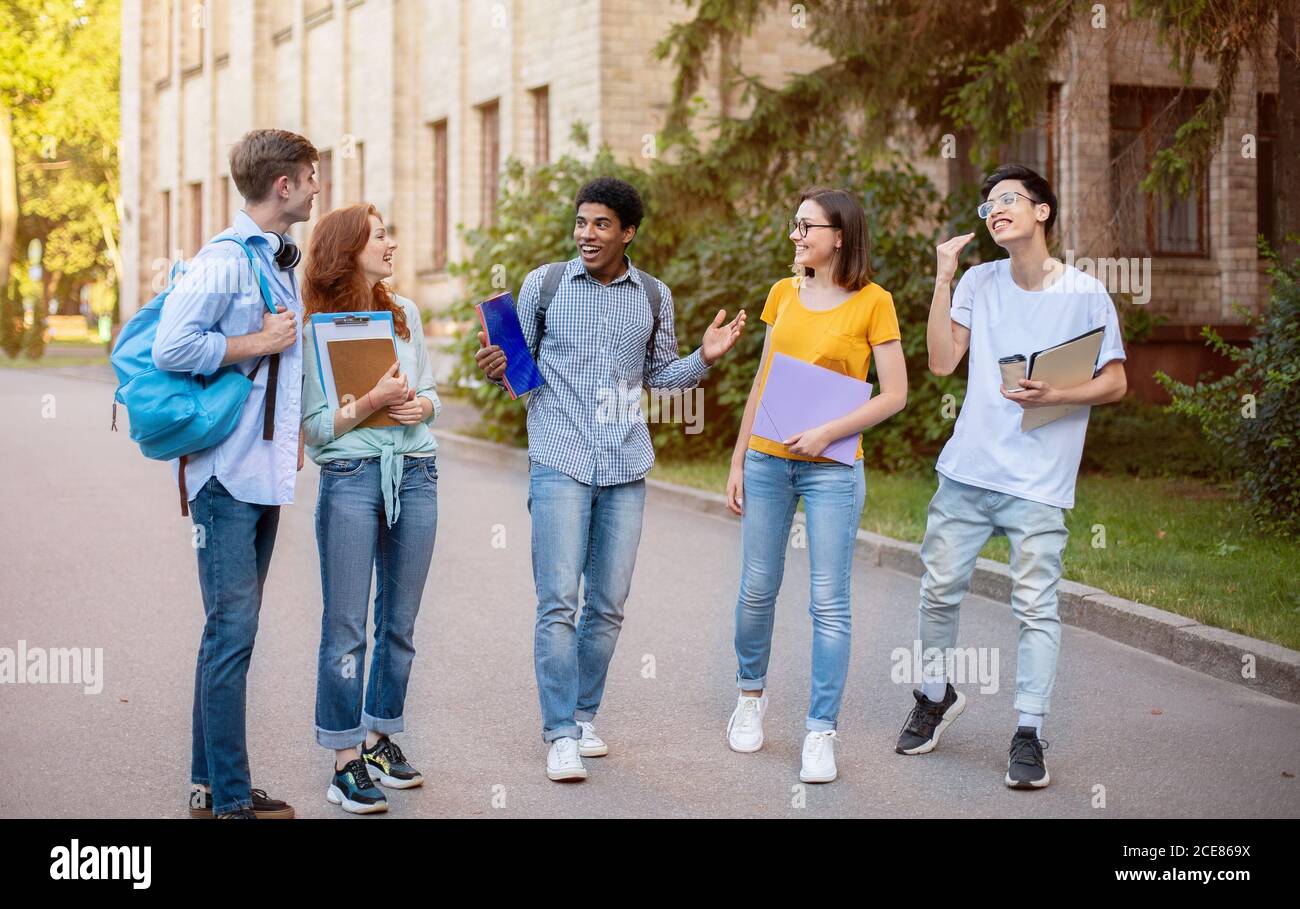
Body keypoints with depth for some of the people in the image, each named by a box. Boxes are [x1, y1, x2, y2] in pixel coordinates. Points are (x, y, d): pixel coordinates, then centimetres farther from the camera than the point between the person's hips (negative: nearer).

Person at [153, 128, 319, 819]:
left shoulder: (281, 262, 17)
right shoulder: (224, 260, -12)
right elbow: (171, 349, -21)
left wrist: (291, 435, 16)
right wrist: (258, 343, -15)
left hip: (265, 470, 9)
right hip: (227, 470, -9)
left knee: (237, 627, 12)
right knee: (232, 627, -7)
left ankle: (212, 784, 20)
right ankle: (228, 798, -2)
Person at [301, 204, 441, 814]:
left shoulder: (404, 312, 12)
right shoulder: (312, 328, -4)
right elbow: (313, 425, -7)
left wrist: (422, 406, -4)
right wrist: (371, 403, -18)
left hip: (415, 473, 5)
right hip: (350, 477, -5)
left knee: (399, 622, 10)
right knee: (346, 626, -3)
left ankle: (381, 740, 23)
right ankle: (346, 763, 1)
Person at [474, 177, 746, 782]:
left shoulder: (653, 295, 8)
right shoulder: (544, 284, 2)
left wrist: (703, 358, -1)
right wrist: (497, 369, -13)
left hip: (625, 465, 3)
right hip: (560, 460, -3)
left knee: (608, 605, 7)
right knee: (559, 602, -9)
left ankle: (585, 715, 23)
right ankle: (560, 735, -4)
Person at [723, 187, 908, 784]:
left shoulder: (873, 302, -4)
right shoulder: (784, 294, 9)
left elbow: (895, 394, -7)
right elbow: (762, 384, 14)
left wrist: (826, 432, -16)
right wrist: (738, 462, 11)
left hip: (832, 466, -4)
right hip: (767, 460, 4)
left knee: (829, 603, -3)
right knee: (757, 590, 10)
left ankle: (821, 733, 2)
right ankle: (751, 694, 32)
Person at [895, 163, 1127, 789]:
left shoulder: (1086, 295, -3)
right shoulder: (979, 282, 6)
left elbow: (1114, 384, 0)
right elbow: (941, 361, -1)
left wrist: (1052, 396, -16)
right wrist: (943, 279, -6)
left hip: (1038, 481, -3)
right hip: (966, 471, 4)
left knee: (1036, 607, -5)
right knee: (939, 590, 9)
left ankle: (1028, 735, 3)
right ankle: (936, 695, 33)